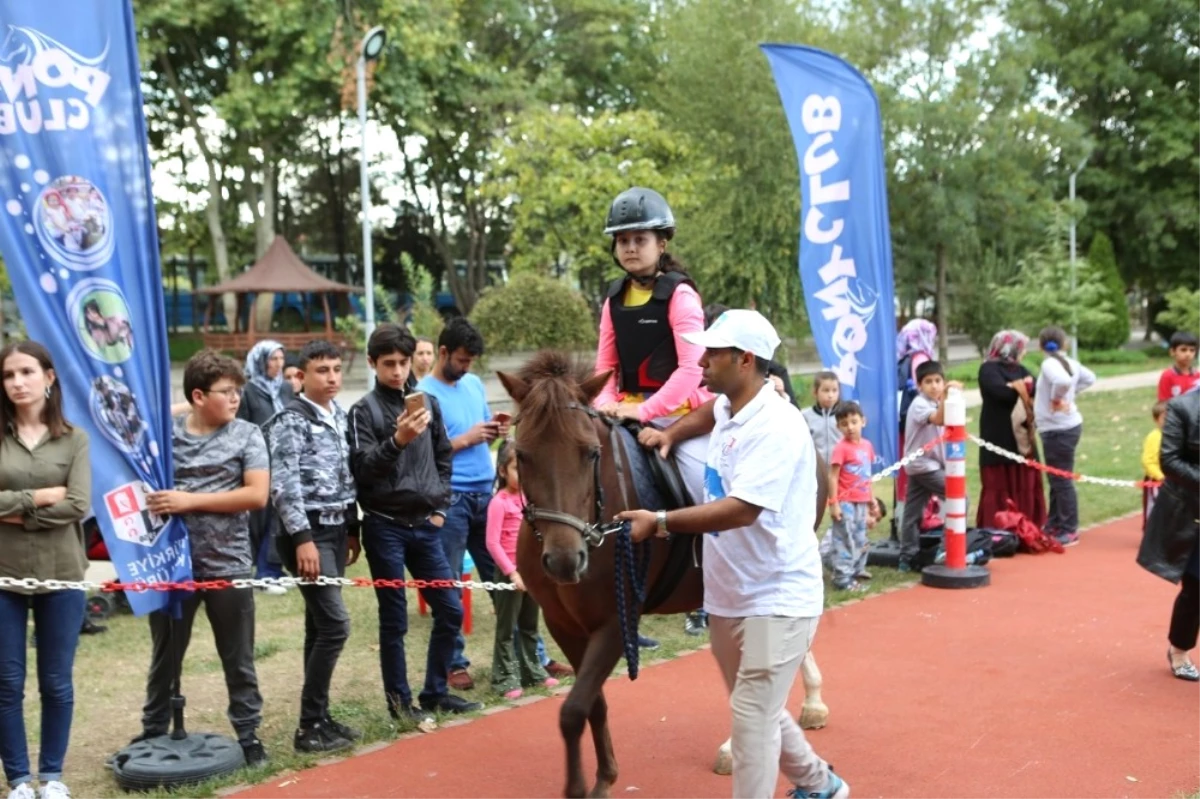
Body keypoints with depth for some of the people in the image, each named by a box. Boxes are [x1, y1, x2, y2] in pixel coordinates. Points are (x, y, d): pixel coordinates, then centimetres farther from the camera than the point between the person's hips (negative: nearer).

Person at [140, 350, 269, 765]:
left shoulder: (247, 435, -3)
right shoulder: (164, 433, 0)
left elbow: (257, 495, -11)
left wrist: (191, 501, -15)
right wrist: (151, 502, -13)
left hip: (228, 564, -1)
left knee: (238, 659, 9)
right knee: (165, 656, 16)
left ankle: (249, 735, 21)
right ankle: (153, 733, 32)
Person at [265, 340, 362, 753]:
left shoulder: (339, 416, 13)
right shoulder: (290, 421, -11)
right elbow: (284, 486, -17)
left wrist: (352, 528, 17)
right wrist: (303, 539, -22)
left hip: (336, 529, 8)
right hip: (308, 532, -8)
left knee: (320, 627, 12)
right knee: (335, 625, -11)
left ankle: (319, 717, 20)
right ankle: (310, 727, -2)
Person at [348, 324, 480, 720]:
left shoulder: (428, 403, 8)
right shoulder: (364, 410, -5)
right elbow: (361, 469, -14)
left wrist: (440, 508, 7)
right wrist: (397, 440, -27)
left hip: (426, 525, 5)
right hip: (385, 527, -5)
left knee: (450, 610, 8)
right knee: (394, 620, 3)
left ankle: (435, 692, 22)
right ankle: (399, 700, 16)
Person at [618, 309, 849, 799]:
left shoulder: (774, 426, -23)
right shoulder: (728, 409, 4)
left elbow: (741, 509, -32)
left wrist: (660, 522, -30)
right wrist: (670, 434, 12)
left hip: (777, 598, -10)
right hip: (729, 596, 10)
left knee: (753, 714, -8)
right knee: (756, 708, 21)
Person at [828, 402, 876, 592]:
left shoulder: (867, 445, 7)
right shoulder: (841, 448, -14)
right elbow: (833, 477, -15)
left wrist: (871, 499, 20)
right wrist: (833, 503, -19)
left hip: (862, 502, 7)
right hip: (845, 503, -7)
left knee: (860, 540, 16)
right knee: (845, 540, -5)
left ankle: (857, 570, 30)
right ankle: (842, 578, -2)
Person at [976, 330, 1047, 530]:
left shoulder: (1020, 370, 18)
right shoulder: (988, 369, -6)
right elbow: (1001, 392, -22)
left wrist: (1017, 386, -12)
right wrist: (1024, 386, -6)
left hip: (1022, 439, 7)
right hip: (999, 440, -7)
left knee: (1025, 487, 8)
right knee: (999, 489, -6)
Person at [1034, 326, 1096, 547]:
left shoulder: (1049, 364, -18)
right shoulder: (1070, 363, 6)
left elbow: (1063, 380, -37)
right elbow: (1089, 378, 22)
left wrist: (1057, 398, -19)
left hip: (1058, 429, -9)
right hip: (1067, 426, 9)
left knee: (1061, 480, -3)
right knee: (1057, 479, 18)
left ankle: (1070, 531, 3)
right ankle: (1054, 524, 28)